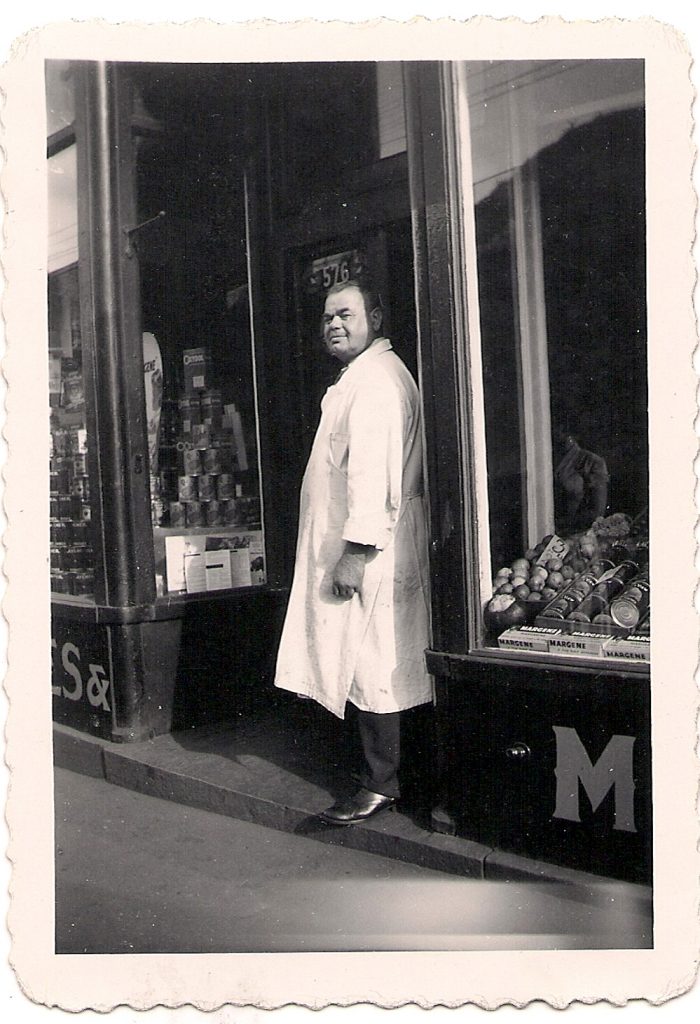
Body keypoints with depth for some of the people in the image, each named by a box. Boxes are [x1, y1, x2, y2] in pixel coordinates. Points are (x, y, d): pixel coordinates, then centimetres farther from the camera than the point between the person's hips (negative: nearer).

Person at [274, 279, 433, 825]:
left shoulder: (376, 378, -13)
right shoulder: (360, 378, 22)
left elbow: (373, 472, -23)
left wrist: (356, 551, -25)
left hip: (367, 552, -11)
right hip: (366, 547, 11)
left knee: (370, 667, -4)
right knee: (374, 667, 15)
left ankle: (381, 784, 6)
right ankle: (381, 772, 25)